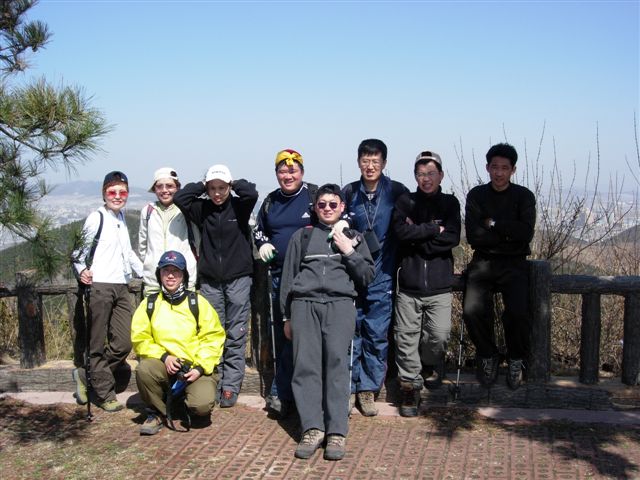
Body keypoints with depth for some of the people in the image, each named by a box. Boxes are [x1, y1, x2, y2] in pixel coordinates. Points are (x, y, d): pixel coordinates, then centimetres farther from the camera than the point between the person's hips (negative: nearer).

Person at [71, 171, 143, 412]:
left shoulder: (122, 218, 19)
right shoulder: (96, 218, -3)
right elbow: (81, 250, 0)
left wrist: (146, 273, 26)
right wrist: (81, 270, -16)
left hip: (121, 286, 7)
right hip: (99, 286, -7)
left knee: (123, 343, 1)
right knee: (98, 344, 0)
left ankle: (87, 376, 19)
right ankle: (104, 393, 11)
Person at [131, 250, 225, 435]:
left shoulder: (198, 302, 1)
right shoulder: (149, 304, 4)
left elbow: (213, 338, -2)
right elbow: (140, 339, 1)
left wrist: (200, 368, -12)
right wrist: (163, 356, -15)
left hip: (196, 367, -1)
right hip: (164, 365, 1)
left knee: (202, 405, -26)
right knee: (144, 370, -32)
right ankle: (156, 413, -4)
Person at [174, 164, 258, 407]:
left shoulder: (239, 206, -2)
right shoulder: (202, 209, 4)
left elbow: (252, 193, -20)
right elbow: (179, 198, -7)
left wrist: (233, 183, -3)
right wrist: (202, 186, -1)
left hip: (238, 278, -2)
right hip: (210, 280, 2)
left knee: (236, 337, 1)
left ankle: (230, 387, 6)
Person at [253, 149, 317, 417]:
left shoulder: (315, 195, -2)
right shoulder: (270, 201, 13)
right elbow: (258, 230, 26)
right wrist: (263, 244, 5)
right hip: (279, 273, 5)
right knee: (280, 331, 11)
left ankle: (281, 393, 5)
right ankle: (285, 389, 23)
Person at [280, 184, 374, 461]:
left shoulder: (354, 238, 20)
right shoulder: (302, 236, 20)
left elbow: (367, 276, 13)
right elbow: (288, 276, 19)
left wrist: (348, 251, 1)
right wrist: (287, 316, 14)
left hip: (340, 304, -1)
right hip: (304, 303, 1)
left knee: (337, 363, -14)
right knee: (305, 364, -10)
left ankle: (337, 433, -14)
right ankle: (312, 428, -9)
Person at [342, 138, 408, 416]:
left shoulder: (397, 192, -1)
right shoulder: (348, 193, 5)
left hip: (382, 276, -1)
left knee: (377, 335, 1)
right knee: (350, 331, 3)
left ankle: (368, 389, 14)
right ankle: (349, 388, 14)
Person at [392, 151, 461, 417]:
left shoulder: (449, 203, 8)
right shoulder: (405, 201, 7)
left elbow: (452, 238, -7)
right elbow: (401, 231, -11)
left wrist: (417, 234, -8)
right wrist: (434, 230, -9)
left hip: (439, 286, 0)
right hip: (408, 285, 0)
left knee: (440, 334, -9)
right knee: (406, 338, 1)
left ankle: (431, 365, 24)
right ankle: (410, 387, 17)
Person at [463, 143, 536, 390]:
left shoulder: (524, 196, 4)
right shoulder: (476, 195, 6)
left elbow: (526, 233, -12)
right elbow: (473, 236, -7)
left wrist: (493, 223, -7)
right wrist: (508, 234, -9)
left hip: (514, 263, -1)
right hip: (483, 262, 1)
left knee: (516, 312, -25)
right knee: (472, 310, -23)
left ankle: (517, 359, 5)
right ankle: (487, 356, 5)